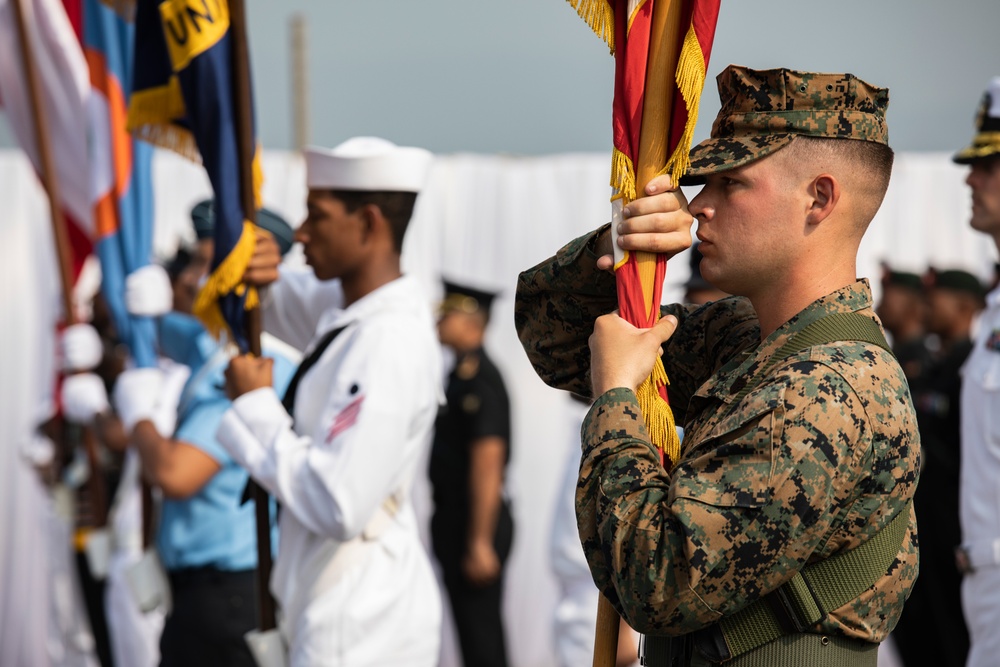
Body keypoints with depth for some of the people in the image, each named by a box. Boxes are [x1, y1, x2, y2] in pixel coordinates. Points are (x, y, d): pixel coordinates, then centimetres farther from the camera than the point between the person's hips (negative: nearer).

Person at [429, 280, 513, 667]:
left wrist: (480, 544, -24)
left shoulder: (481, 380, -17)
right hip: (454, 519, 10)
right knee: (470, 628, 14)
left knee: (481, 635, -6)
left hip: (477, 523, -10)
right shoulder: (459, 375, 14)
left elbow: (487, 464, -22)